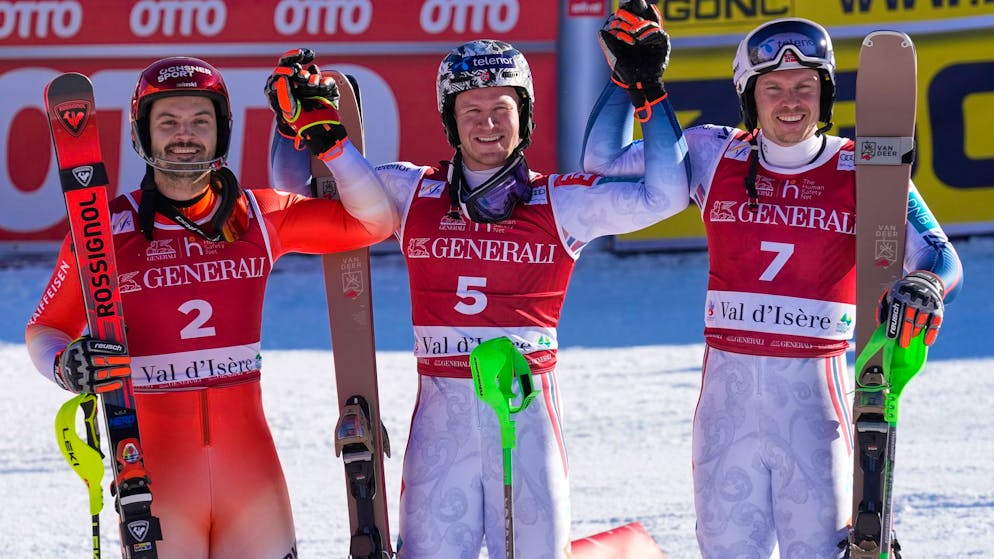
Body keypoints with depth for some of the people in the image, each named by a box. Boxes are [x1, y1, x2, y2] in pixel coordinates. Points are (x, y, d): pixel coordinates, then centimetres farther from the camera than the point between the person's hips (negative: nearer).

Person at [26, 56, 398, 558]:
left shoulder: (259, 218, 5)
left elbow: (375, 222, 7)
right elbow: (45, 329, 6)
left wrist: (329, 140, -4)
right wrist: (64, 367, -15)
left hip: (248, 457, 2)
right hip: (152, 469, -2)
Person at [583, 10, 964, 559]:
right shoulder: (714, 157, 5)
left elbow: (939, 255, -8)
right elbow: (605, 162, 10)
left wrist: (924, 285, -30)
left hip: (813, 393, -2)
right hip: (728, 390, 2)